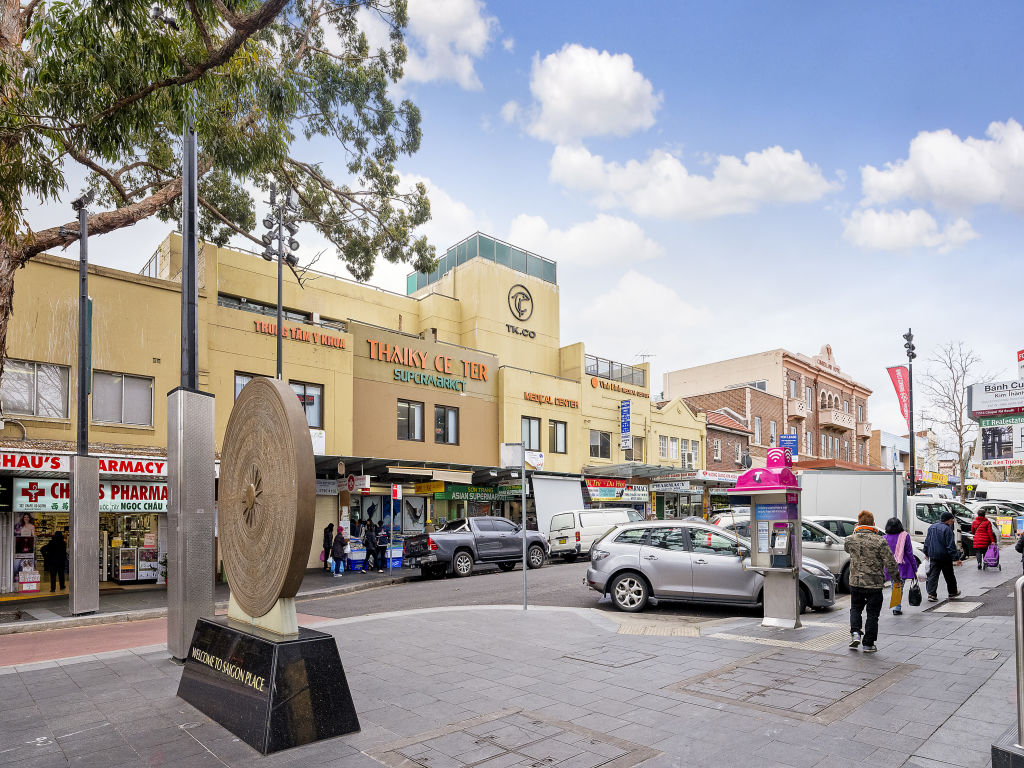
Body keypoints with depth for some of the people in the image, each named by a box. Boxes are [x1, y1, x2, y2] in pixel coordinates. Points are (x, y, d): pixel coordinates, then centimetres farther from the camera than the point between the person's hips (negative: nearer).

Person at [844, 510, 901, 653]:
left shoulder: (850, 539, -5)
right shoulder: (880, 541, -15)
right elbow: (890, 563, -12)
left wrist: (857, 532, 18)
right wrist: (896, 578, 4)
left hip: (855, 583, 2)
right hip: (875, 584, -2)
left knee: (855, 608, 23)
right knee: (872, 614, 10)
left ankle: (855, 633, 6)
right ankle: (868, 644, 14)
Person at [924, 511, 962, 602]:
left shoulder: (931, 527, 8)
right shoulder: (947, 529, -15)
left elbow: (927, 542, 13)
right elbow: (951, 545, -16)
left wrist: (927, 553, 21)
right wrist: (956, 558, -13)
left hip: (933, 556, 5)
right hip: (945, 557, -5)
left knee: (933, 575, 2)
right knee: (949, 575, 14)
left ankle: (931, 594, -6)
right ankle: (952, 592, 31)